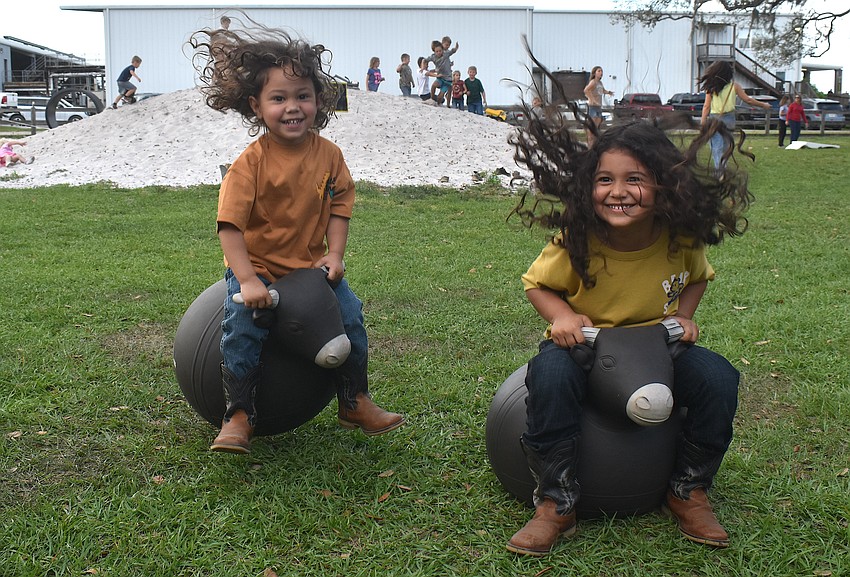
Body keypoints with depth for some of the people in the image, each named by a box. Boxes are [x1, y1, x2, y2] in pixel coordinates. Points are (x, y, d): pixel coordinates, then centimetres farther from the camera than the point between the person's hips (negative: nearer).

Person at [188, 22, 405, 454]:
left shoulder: (328, 154, -4)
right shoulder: (251, 163, -18)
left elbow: (339, 207, 5)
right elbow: (230, 225, -20)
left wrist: (334, 255, -8)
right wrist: (247, 280, -27)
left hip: (311, 264, 4)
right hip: (257, 267, -4)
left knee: (349, 315, -4)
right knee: (242, 327, -22)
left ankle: (355, 403, 14)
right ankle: (239, 417, -7)